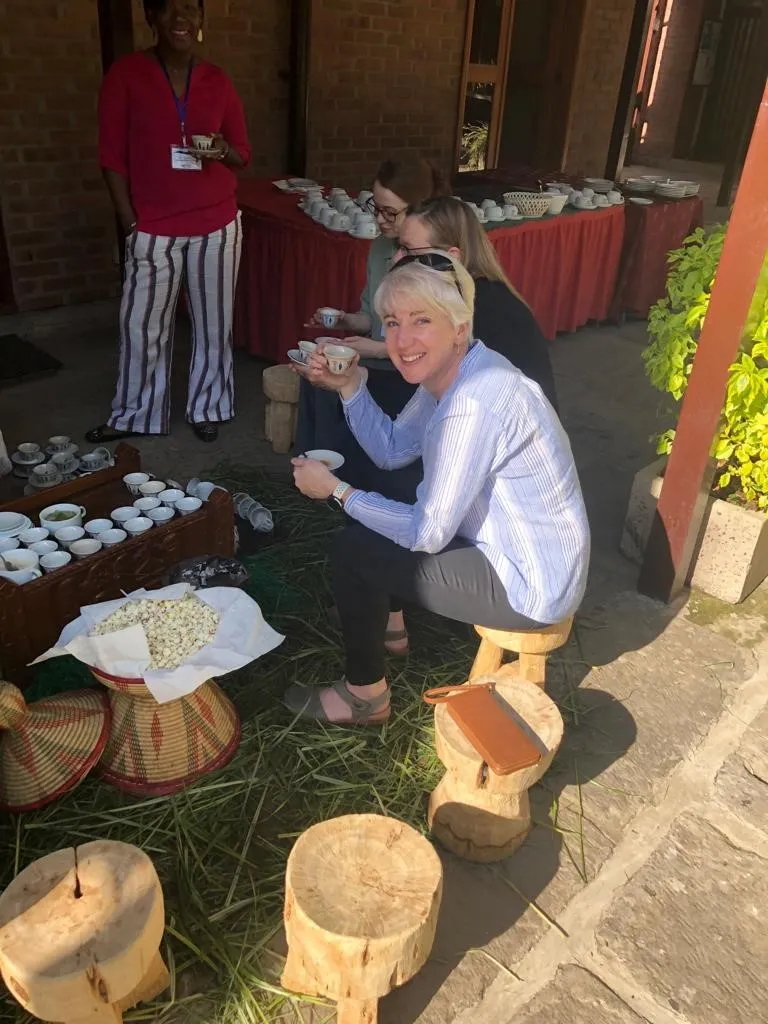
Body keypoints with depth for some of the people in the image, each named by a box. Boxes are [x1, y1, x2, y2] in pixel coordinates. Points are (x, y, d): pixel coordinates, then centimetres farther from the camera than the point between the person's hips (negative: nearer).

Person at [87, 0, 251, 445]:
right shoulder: (126, 74, -3)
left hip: (217, 224, 2)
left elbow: (243, 153, 10)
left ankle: (206, 408, 27)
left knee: (214, 324, 10)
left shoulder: (218, 81, 4)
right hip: (154, 228, -2)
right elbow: (112, 156, -4)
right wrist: (130, 223, -9)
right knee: (143, 328, 4)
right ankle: (133, 416, 21)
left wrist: (223, 151, -13)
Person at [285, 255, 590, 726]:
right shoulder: (449, 371, -2)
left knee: (352, 552, -9)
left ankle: (366, 696, 13)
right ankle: (384, 624, 36)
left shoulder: (474, 404, -31)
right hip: (504, 543, 10)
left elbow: (427, 533, -25)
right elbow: (391, 449, 8)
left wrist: (336, 490, -15)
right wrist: (349, 384, -5)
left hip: (531, 586, -9)